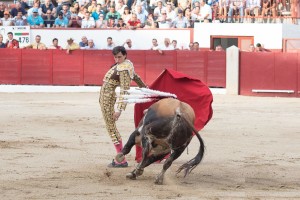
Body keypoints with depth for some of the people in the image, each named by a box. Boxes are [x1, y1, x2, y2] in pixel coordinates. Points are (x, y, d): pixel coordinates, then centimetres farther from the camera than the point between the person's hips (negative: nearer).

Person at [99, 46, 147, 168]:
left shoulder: (123, 69, -21)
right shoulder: (126, 64, 7)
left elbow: (125, 90, -24)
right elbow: (136, 77, 23)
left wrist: (119, 109, -27)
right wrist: (145, 88, 38)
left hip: (107, 97, -10)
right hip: (107, 96, 10)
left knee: (111, 127, -6)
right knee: (111, 126, 14)